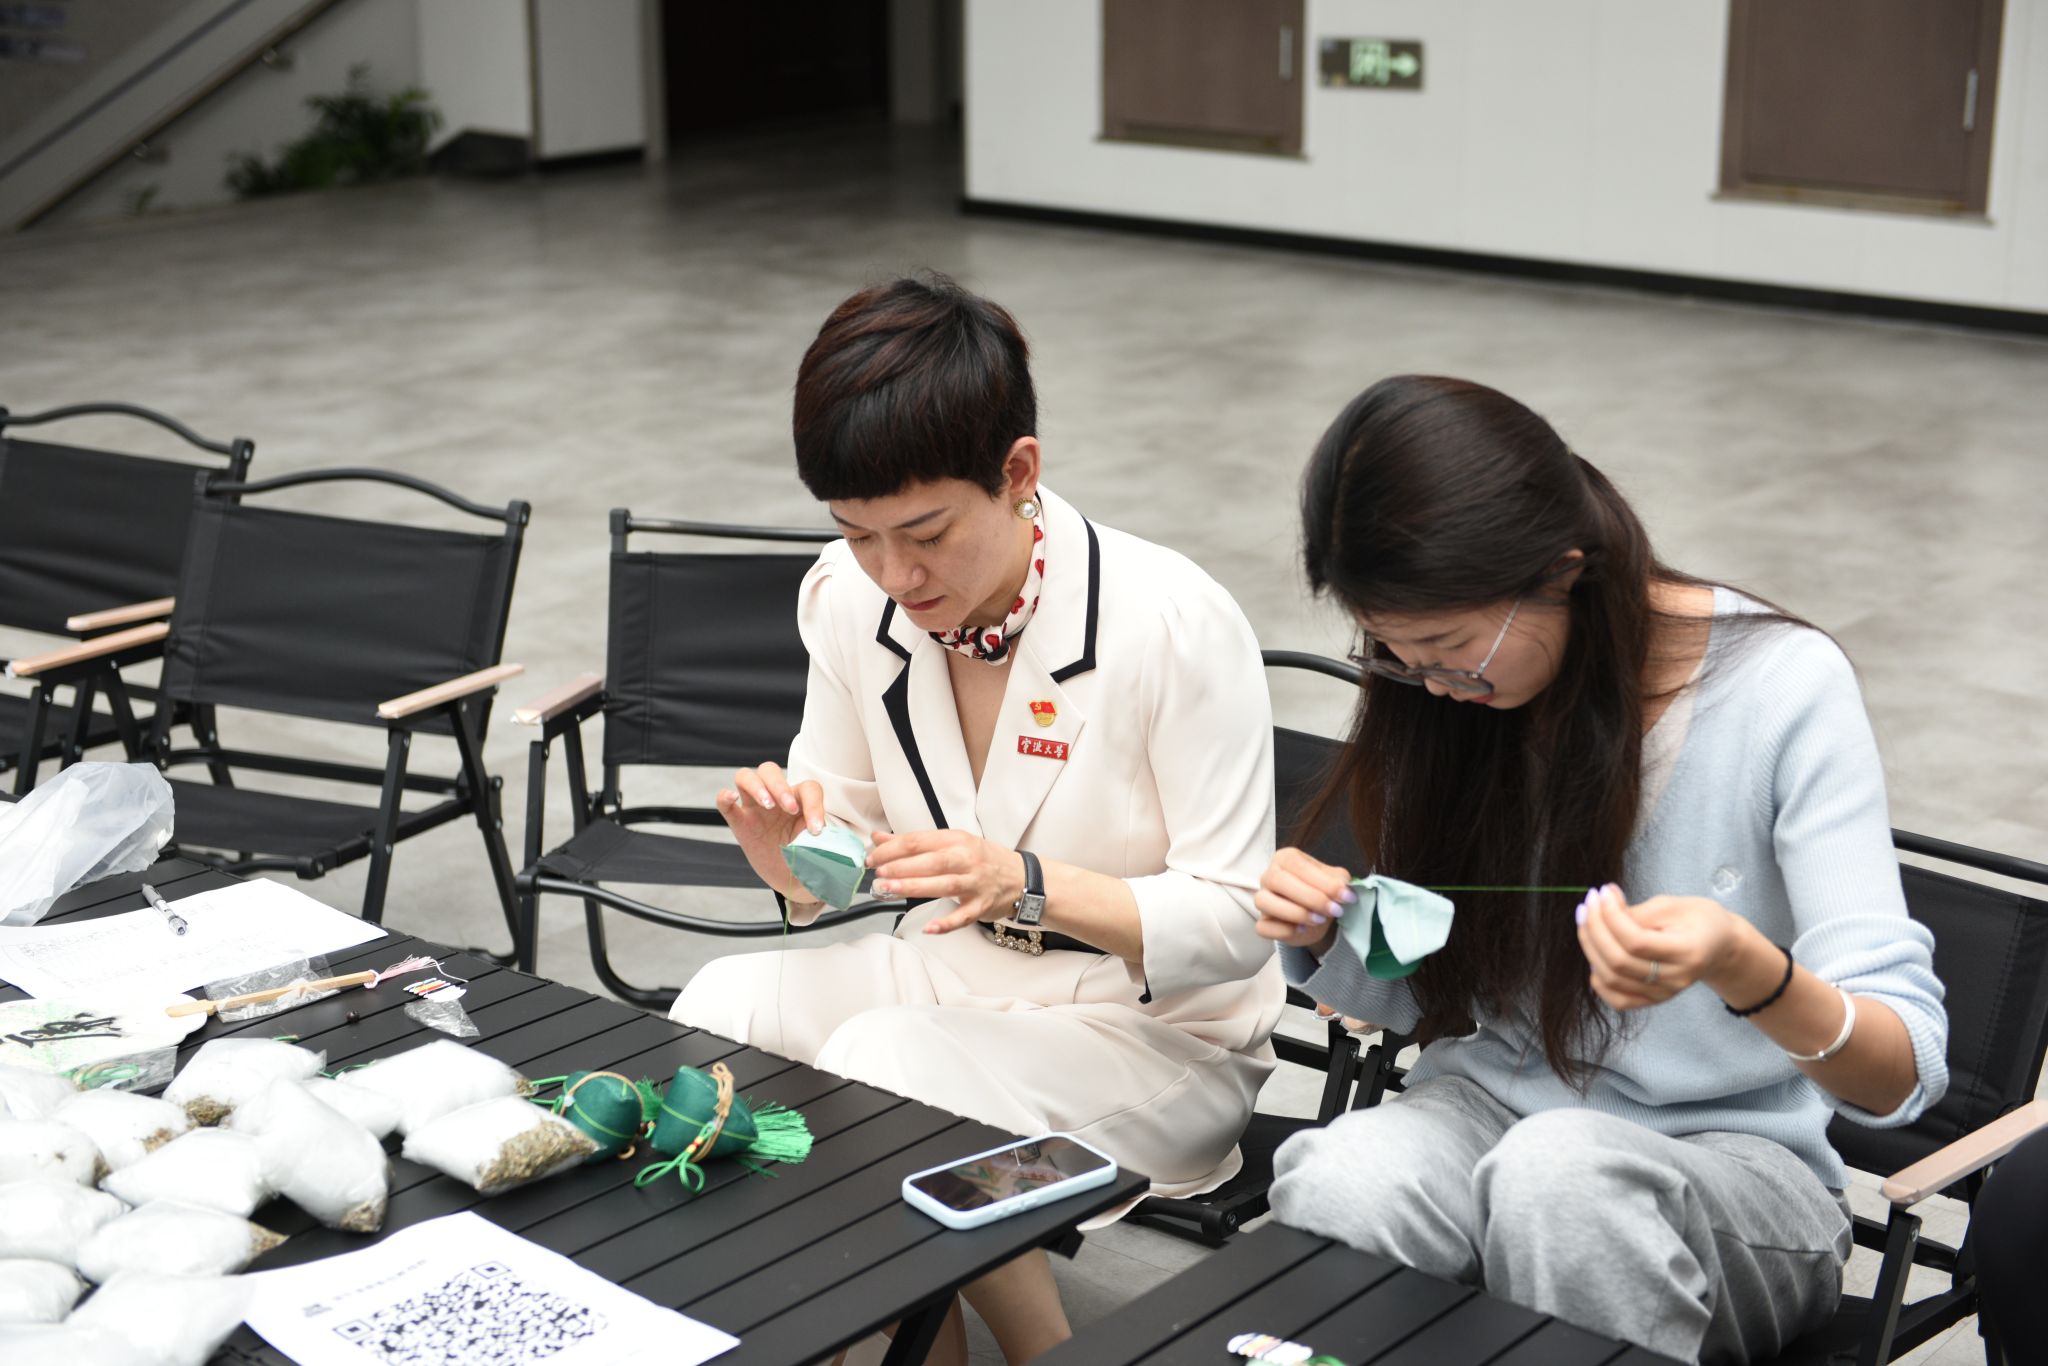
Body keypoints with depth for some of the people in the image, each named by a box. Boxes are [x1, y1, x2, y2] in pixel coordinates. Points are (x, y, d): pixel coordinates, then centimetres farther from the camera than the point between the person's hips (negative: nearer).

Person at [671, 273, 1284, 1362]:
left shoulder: (1176, 626, -22)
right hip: (950, 976, 6)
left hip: (1162, 1033, -6)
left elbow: (1234, 923, -19)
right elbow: (844, 833, 7)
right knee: (720, 1006, -20)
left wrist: (1029, 885, -35)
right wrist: (791, 855, -19)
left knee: (880, 1067, -31)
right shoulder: (848, 598, -5)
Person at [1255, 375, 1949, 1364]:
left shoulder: (1785, 687, -16)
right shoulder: (1450, 690, -1)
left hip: (1736, 1162, -3)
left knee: (1559, 1168, -38)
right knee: (1336, 1182, -33)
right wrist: (1328, 938, -12)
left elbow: (1901, 1074, -18)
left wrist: (1744, 969, -40)